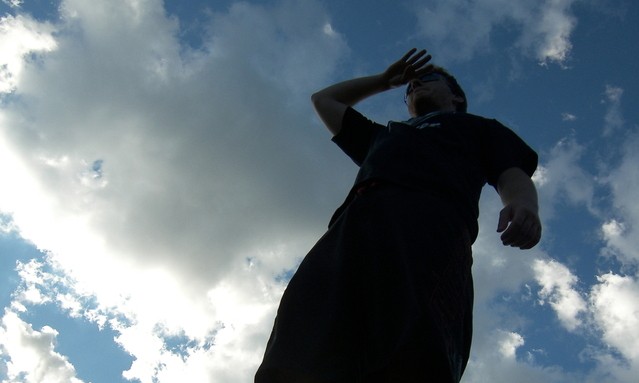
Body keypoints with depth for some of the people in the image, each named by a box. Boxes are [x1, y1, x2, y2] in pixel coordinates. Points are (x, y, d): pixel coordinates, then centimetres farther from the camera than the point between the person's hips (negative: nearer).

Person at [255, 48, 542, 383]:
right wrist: (386, 80, 62)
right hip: (353, 227, 5)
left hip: (429, 220, -4)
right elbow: (323, 99, 61)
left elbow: (513, 176, 17)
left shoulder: (477, 127, 36)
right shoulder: (382, 136, 47)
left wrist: (522, 204, -7)